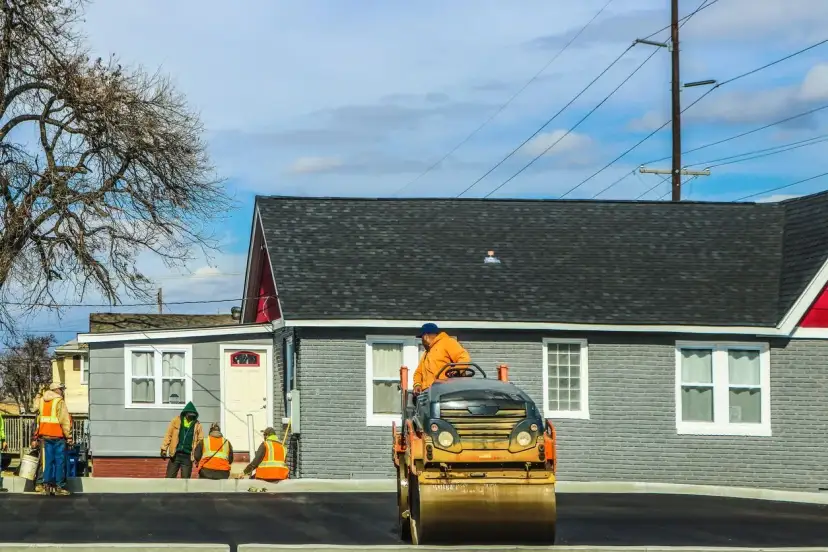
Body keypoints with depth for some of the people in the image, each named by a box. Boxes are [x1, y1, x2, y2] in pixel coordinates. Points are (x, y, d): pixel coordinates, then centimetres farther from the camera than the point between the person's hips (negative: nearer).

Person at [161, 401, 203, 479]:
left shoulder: (197, 425, 3)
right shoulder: (176, 421, 1)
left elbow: (200, 441, 1)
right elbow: (168, 435, 3)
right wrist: (164, 449, -3)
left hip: (188, 456, 0)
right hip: (175, 455, 0)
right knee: (170, 478, 1)